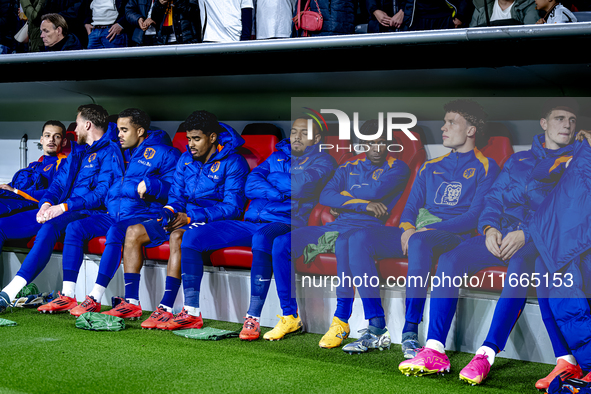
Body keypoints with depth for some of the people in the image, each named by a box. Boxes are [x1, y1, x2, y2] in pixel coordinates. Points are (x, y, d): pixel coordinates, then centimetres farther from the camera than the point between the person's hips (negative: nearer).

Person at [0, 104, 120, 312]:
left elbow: (102, 194, -15)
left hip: (85, 213, -9)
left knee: (50, 227, -40)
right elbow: (58, 183, 20)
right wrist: (46, 203, -3)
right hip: (57, 210, 9)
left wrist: (64, 207, -22)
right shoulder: (77, 151, 24)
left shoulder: (109, 151, -3)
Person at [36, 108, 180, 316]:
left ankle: (94, 298, -33)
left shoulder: (163, 153, 0)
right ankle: (68, 295, -16)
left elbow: (174, 186, -9)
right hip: (113, 215, 7)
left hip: (144, 216, -7)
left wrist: (148, 186, -19)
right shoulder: (119, 154, 21)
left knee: (116, 232, -36)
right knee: (75, 227, -13)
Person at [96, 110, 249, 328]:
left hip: (214, 221, -8)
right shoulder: (186, 159, 12)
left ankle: (166, 308, -39)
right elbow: (176, 194, 16)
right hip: (183, 219, 8)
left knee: (178, 236, -37)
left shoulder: (233, 162, -10)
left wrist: (190, 217, -23)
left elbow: (233, 207, -17)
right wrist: (170, 210, -9)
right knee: (133, 232, -7)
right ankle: (131, 302, -9)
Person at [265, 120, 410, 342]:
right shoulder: (349, 168, 21)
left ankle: (341, 322, -36)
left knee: (343, 243, -43)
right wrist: (363, 204, -10)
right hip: (337, 225, 5)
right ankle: (290, 316, -8)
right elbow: (325, 196, 3)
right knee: (281, 244, -15)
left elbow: (375, 191, -11)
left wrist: (342, 195, 5)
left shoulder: (397, 168, 9)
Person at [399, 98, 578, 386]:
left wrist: (525, 233, -18)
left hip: (540, 240, -4)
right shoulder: (517, 161, 25)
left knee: (519, 265, -39)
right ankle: (435, 352, -27)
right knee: (450, 259, -22)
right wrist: (490, 227, -5)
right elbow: (494, 197, 18)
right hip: (501, 234, 4)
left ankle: (486, 355, -44)